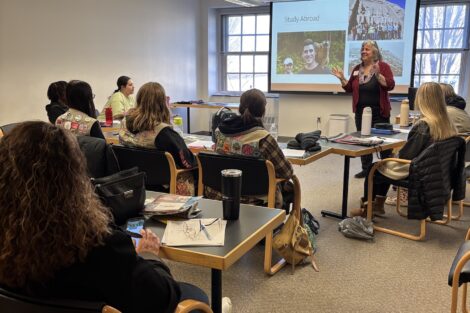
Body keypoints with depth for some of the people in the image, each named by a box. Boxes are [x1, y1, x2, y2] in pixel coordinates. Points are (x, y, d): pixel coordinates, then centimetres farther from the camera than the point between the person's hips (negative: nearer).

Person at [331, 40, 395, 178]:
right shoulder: (357, 68, 10)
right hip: (361, 112, 5)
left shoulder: (383, 66, -4)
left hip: (379, 112, -5)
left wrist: (378, 75, -27)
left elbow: (390, 85, -16)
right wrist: (342, 78, -1)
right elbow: (349, 88, 14)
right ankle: (366, 169, 18)